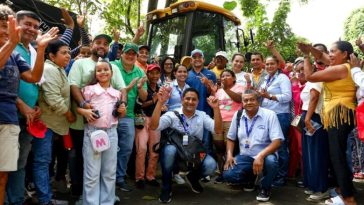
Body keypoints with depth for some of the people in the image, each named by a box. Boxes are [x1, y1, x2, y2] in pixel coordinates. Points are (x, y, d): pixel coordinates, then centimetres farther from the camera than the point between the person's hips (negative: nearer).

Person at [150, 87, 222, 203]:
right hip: (174, 154, -2)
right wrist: (160, 102, -29)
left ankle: (193, 178, 13)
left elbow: (218, 130, -10)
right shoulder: (172, 115, -5)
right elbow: (153, 126, -21)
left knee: (211, 165, -27)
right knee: (169, 149, -36)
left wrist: (216, 108, -21)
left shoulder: (202, 116, 4)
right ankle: (166, 188, -11)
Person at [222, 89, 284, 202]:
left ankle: (265, 188, -4)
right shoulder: (237, 115, 2)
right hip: (245, 156, 3)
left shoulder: (269, 115, -11)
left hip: (265, 156, -3)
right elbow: (231, 138, 12)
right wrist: (229, 155, -6)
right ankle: (250, 177, 16)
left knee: (271, 161, -38)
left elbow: (277, 141, -17)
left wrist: (260, 156, -31)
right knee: (227, 175, -20)